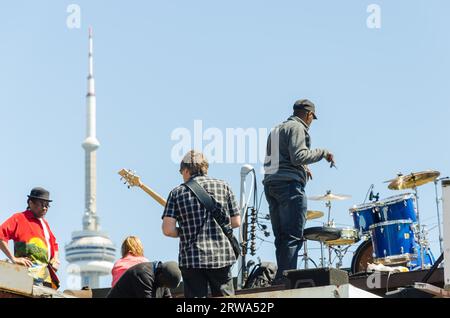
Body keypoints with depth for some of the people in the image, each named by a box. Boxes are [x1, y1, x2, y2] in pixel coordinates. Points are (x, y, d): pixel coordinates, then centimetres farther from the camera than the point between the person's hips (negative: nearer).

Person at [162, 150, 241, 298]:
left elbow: (168, 230, -7)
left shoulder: (177, 193, 1)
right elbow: (236, 222, 6)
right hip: (222, 256, 1)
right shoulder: (223, 186, 6)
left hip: (192, 258, -1)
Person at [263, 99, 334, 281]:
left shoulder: (276, 130, 23)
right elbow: (298, 156, -16)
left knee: (281, 236, 8)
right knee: (293, 236, -11)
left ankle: (281, 279, 6)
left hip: (270, 183, 9)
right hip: (289, 184, -9)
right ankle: (286, 279, -20)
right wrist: (323, 153, -6)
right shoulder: (297, 128, -4)